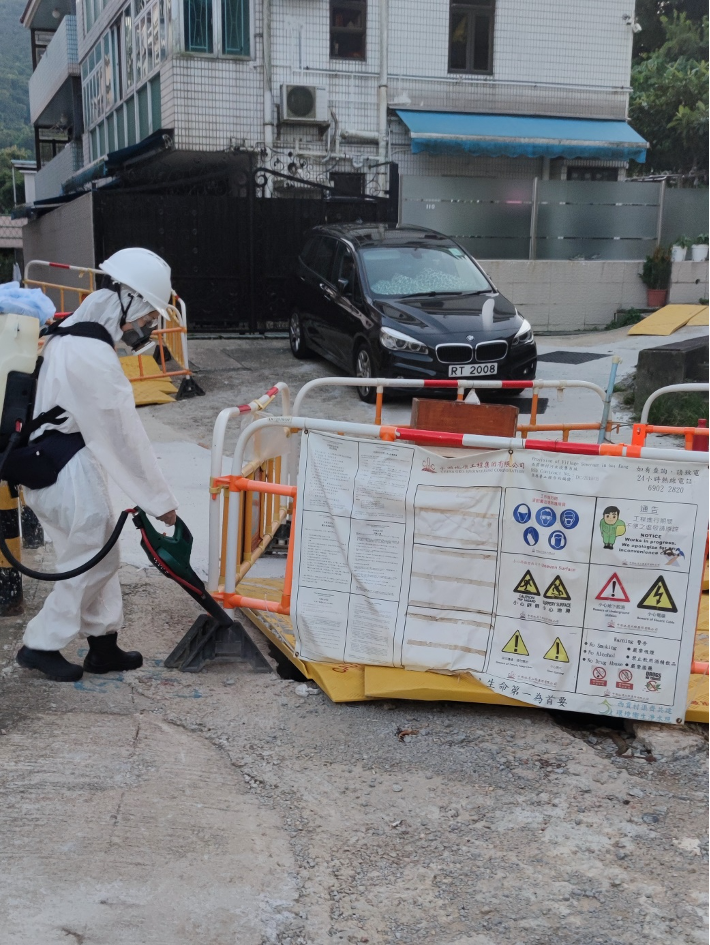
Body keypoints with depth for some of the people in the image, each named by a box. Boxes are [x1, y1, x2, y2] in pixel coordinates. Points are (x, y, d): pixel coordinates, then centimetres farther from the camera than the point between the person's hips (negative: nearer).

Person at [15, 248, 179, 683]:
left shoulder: (73, 334, 9)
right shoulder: (94, 357, -23)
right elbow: (125, 436, -20)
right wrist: (160, 499, -12)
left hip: (52, 464, 10)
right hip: (69, 476, -10)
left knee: (99, 555, 15)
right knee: (91, 561, 4)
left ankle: (104, 645, 25)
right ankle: (41, 646, 17)